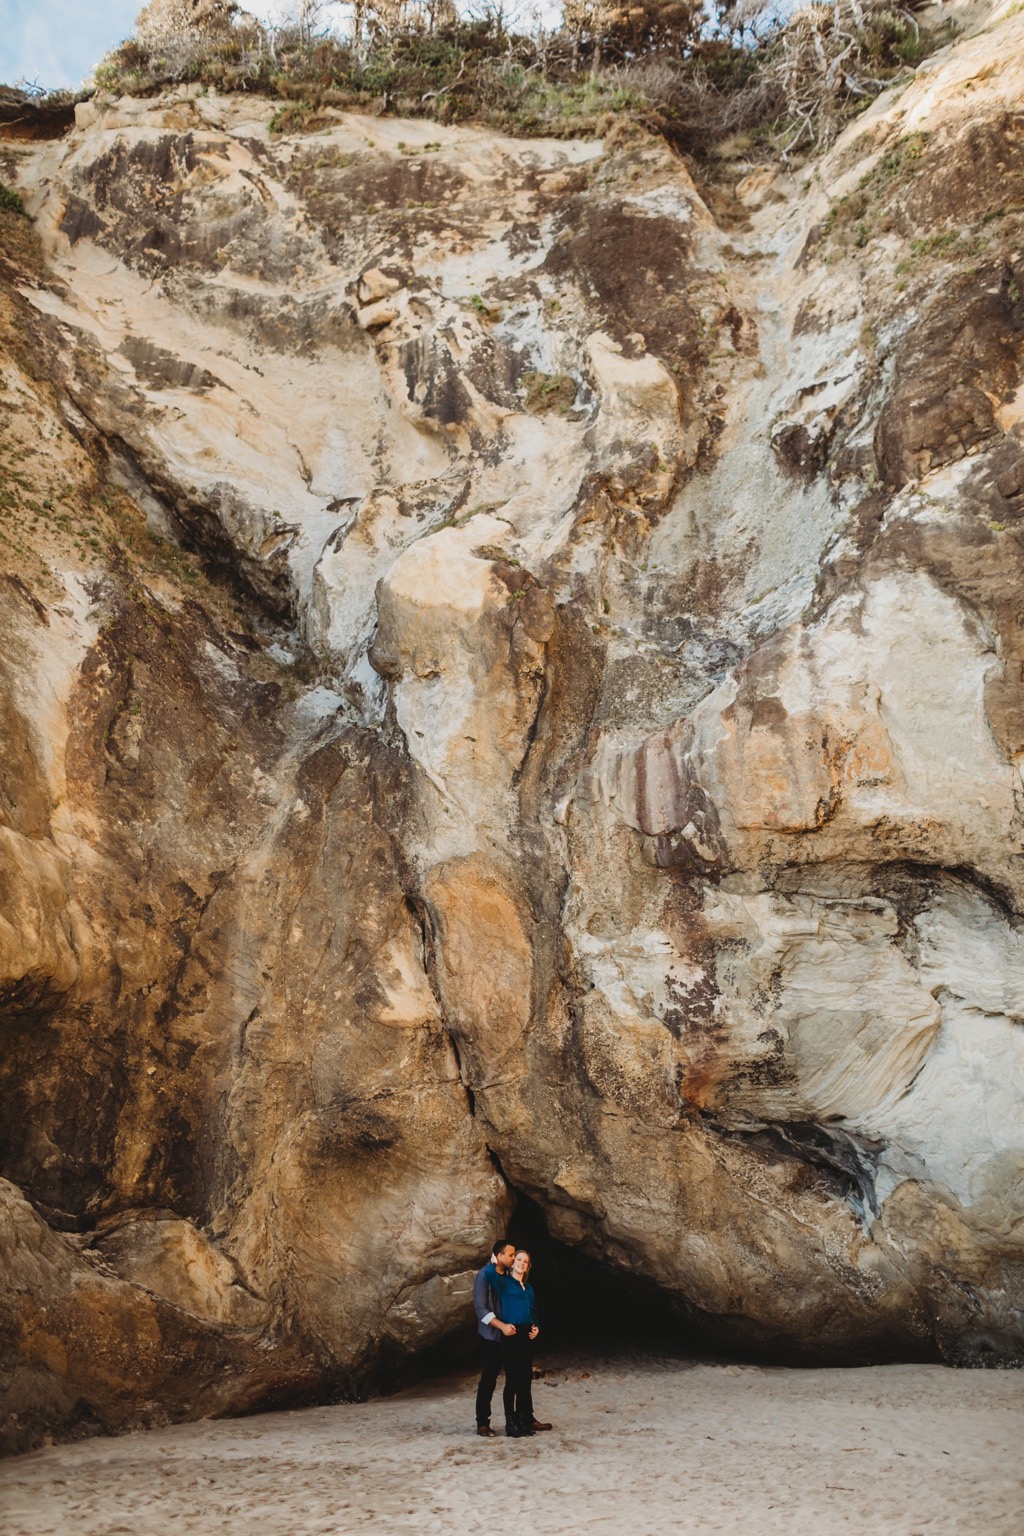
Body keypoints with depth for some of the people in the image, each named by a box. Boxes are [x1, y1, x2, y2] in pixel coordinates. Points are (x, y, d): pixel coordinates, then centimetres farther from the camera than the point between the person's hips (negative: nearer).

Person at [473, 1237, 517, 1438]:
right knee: (489, 1378, -2)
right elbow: (480, 1308, -17)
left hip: (509, 1334, 6)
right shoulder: (484, 1276, -12)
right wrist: (502, 1326, -25)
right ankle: (482, 1423, 7)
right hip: (492, 1336, -6)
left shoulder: (508, 1275, 7)